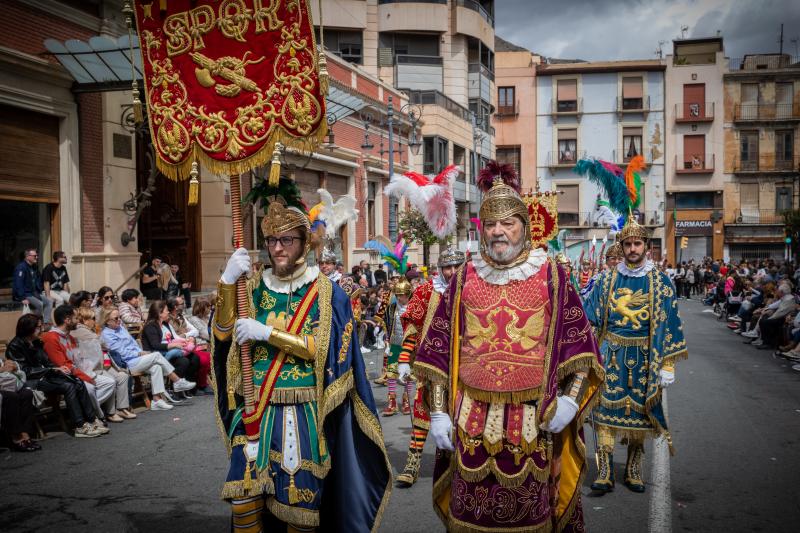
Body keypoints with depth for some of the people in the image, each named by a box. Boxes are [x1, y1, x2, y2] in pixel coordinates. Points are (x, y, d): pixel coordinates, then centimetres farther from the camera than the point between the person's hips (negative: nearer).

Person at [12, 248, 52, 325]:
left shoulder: (34, 267, 12)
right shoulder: (21, 267, -16)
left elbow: (38, 280, 22)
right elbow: (19, 284, -23)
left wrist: (41, 291, 7)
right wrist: (23, 298, -27)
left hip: (34, 293, 9)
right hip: (24, 294, -9)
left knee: (48, 301, -5)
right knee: (39, 304, -27)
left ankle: (47, 322, -15)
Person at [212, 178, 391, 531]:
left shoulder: (326, 292, -5)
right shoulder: (255, 286, 5)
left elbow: (323, 349, -13)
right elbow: (223, 334, -3)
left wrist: (268, 333, -18)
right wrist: (227, 282, -14)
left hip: (304, 412, -3)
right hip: (255, 409, 3)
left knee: (299, 504, 6)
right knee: (243, 497, 2)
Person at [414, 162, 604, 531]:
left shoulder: (551, 276, 1)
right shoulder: (465, 278, 5)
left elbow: (576, 341, 2)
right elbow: (439, 349, 4)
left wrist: (570, 398, -10)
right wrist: (438, 412, 0)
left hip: (533, 420, -1)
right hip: (473, 418, 1)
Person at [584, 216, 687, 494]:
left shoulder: (659, 281, -1)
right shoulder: (608, 279, 3)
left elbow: (668, 323, -1)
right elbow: (591, 317, 5)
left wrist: (668, 364, -5)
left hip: (644, 356, 0)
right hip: (611, 353, 1)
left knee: (639, 410, 8)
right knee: (607, 407, -6)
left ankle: (634, 469, 22)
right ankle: (605, 471, -1)